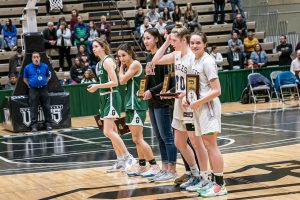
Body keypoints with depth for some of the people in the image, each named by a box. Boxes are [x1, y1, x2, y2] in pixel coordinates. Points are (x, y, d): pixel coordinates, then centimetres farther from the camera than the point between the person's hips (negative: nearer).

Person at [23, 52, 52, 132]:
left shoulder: (45, 66, 5)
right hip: (33, 90, -1)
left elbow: (48, 76, 17)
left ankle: (48, 124, 11)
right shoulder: (27, 67, 1)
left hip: (43, 89, 1)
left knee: (46, 107, 3)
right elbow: (25, 79, 11)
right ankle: (33, 125, 3)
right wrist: (30, 85, 1)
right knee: (34, 108, -1)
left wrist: (44, 83, 6)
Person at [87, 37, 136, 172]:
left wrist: (97, 86, -18)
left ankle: (128, 157, -10)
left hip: (112, 97, -10)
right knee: (112, 132, 11)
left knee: (108, 131, -16)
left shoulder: (108, 61, -12)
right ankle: (120, 161, 16)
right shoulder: (99, 64, 16)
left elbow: (114, 82, -19)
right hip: (104, 97, 10)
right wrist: (96, 88, 11)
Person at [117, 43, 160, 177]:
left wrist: (122, 67, -1)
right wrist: (121, 66, 9)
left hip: (137, 104, -10)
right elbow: (123, 83, 11)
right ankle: (142, 167, 16)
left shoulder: (135, 64, -11)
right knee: (137, 139, 11)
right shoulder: (127, 67, 16)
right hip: (130, 105, 10)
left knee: (137, 139, -10)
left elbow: (122, 81, -13)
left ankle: (154, 166, -6)